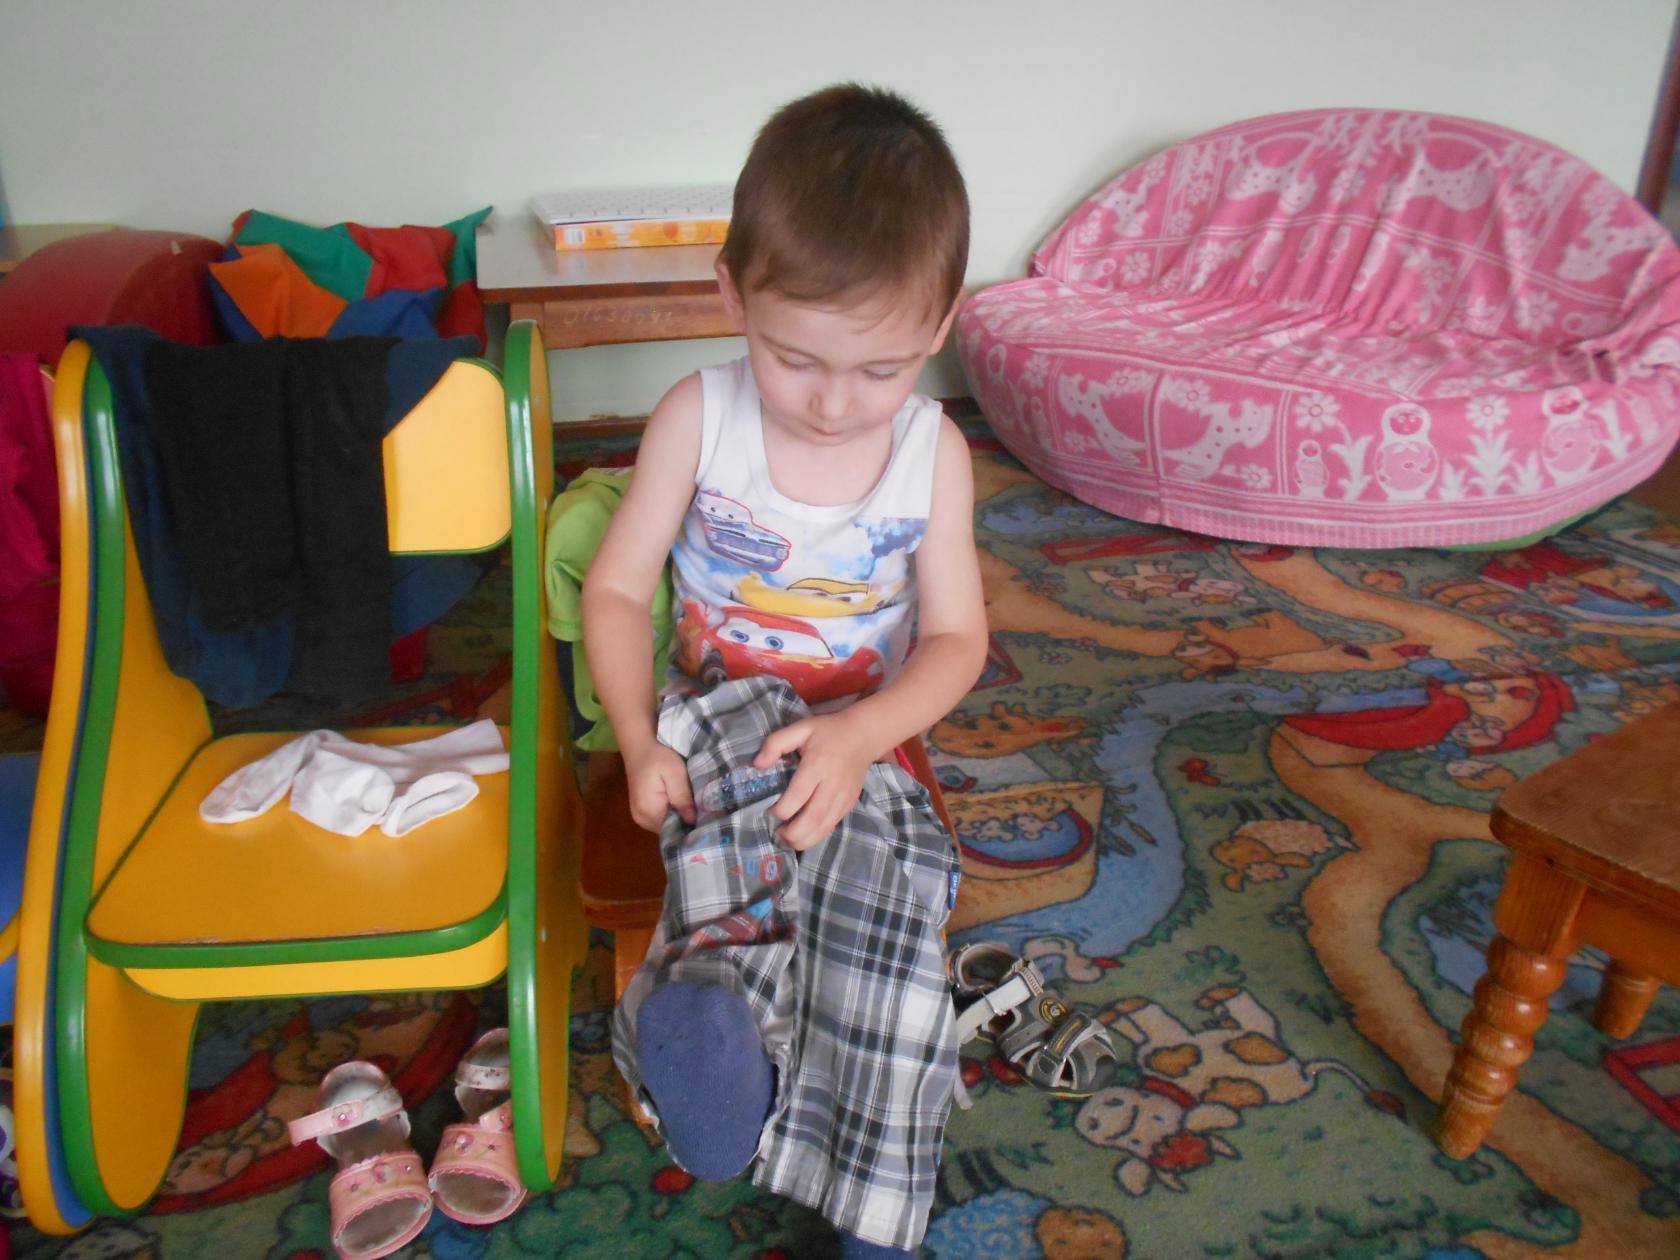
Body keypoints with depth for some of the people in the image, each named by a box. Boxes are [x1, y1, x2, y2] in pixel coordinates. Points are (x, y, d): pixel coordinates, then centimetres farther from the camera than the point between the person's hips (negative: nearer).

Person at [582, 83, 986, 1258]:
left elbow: (956, 638, -4)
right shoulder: (698, 417, -9)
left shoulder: (934, 450, -7)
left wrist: (859, 735, -23)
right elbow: (617, 589, -4)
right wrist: (641, 741, -19)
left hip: (862, 740, 0)